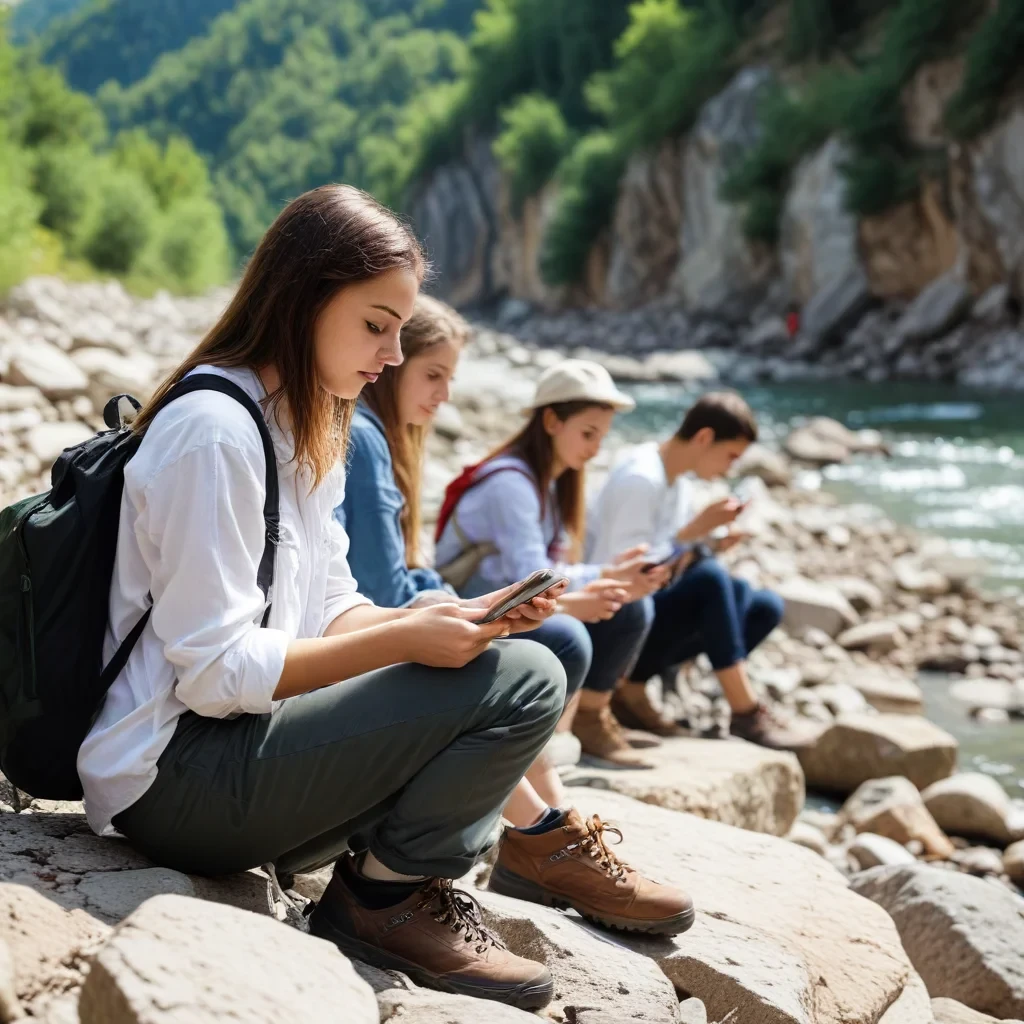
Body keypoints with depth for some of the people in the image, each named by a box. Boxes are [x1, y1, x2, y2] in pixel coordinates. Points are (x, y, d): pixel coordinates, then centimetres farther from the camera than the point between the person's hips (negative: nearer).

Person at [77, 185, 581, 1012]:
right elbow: (214, 672, -20)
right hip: (175, 777, -10)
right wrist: (406, 640, -20)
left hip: (239, 741, 10)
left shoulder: (304, 430, 13)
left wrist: (456, 618, -4)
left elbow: (330, 611, 12)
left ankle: (394, 883, 9)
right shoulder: (213, 429, -17)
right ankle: (385, 897, -1)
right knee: (523, 681, -19)